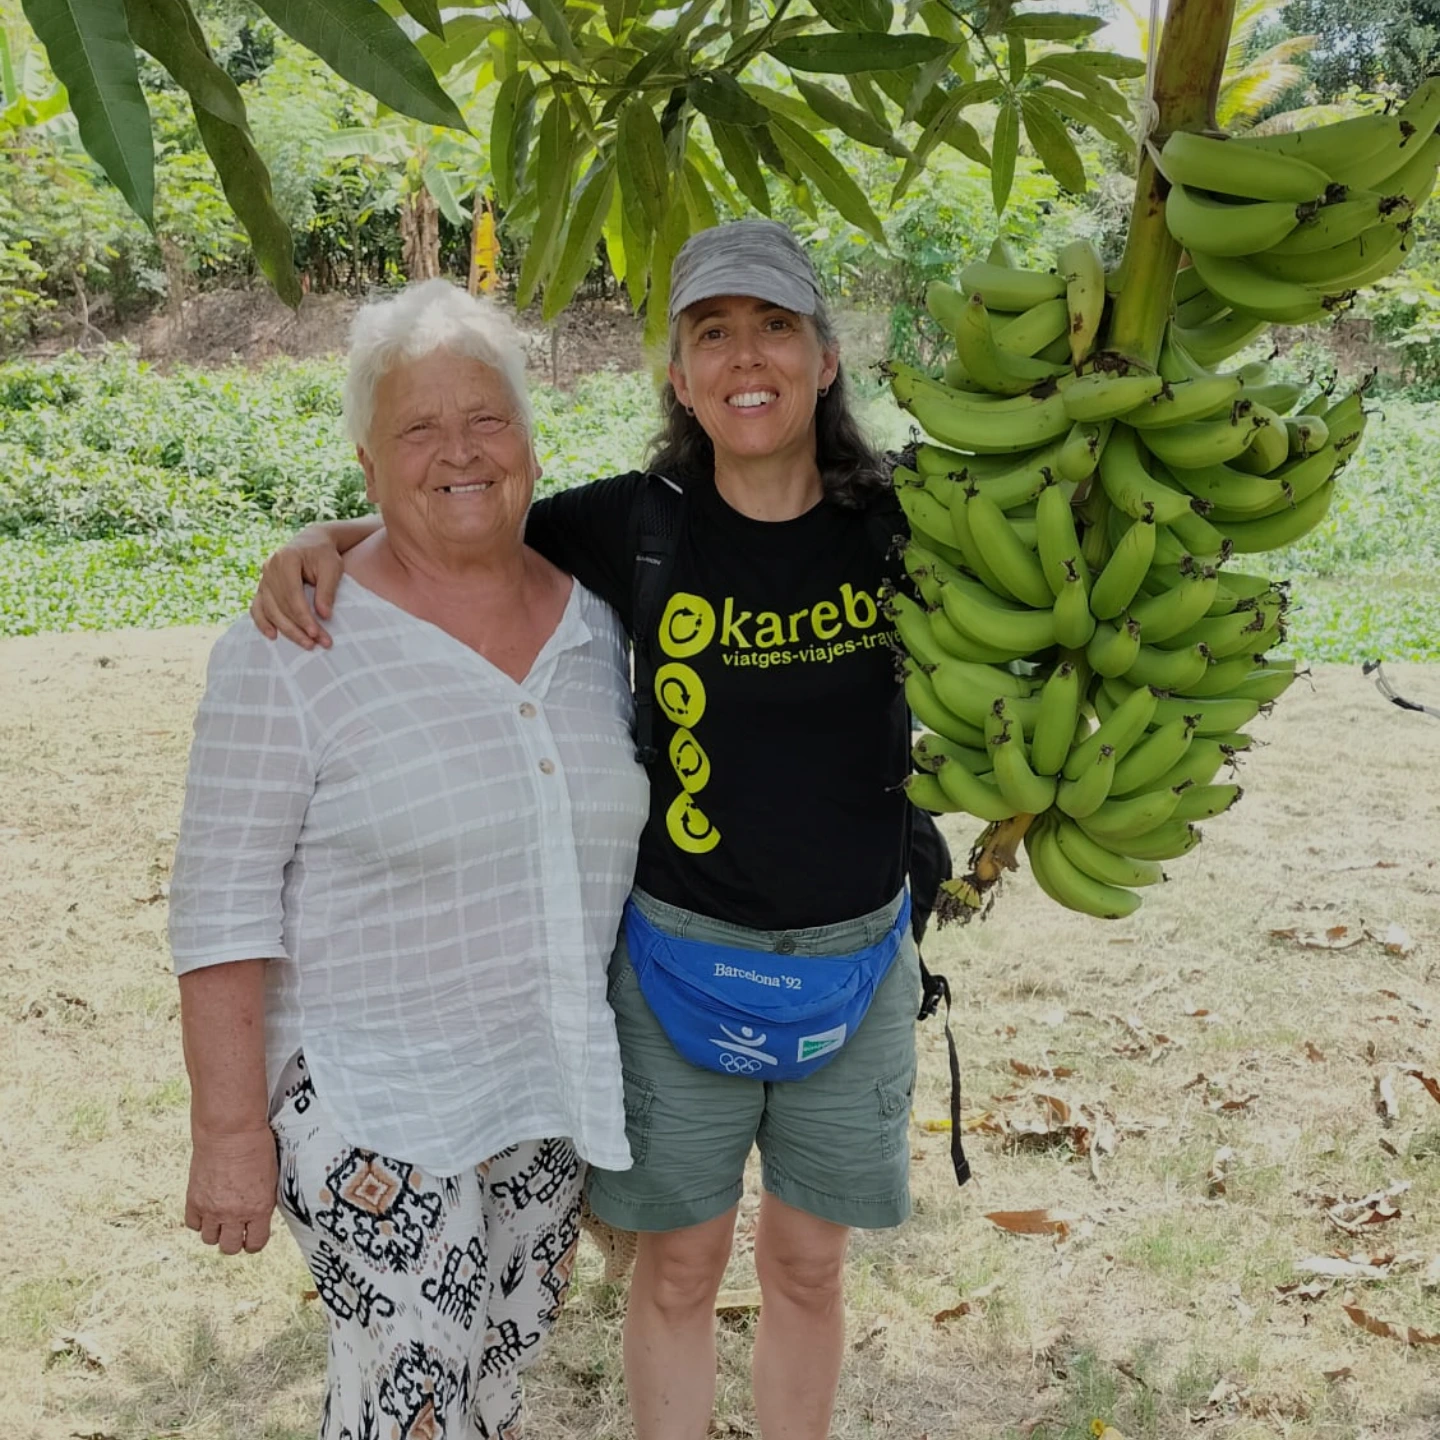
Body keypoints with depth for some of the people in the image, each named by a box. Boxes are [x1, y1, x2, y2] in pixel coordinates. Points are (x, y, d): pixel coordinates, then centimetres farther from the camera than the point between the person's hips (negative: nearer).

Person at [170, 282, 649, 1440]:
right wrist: (229, 1129, -13)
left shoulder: (593, 620, 1)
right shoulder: (295, 650, -15)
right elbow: (223, 906, -13)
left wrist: (616, 1053, 14)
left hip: (554, 1085, 5)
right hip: (377, 1103, -5)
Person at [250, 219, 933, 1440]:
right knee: (677, 1265, 14)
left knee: (806, 1265, 19)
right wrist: (327, 538, -15)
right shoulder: (636, 526, -11)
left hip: (856, 963, 1)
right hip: (681, 959, -1)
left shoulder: (895, 524, -8)